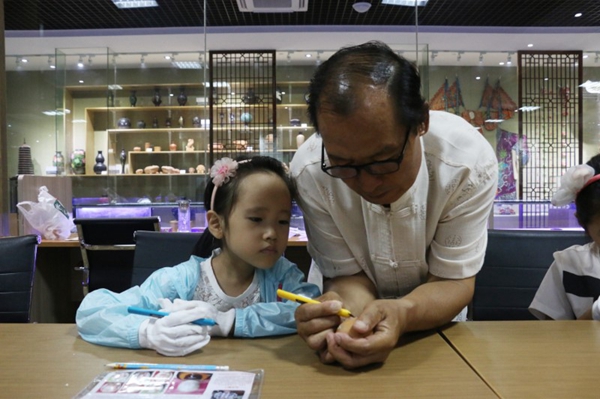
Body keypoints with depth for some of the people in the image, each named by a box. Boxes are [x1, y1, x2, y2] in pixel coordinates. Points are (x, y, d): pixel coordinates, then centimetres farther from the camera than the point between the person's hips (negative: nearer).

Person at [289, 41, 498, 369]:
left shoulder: (469, 162, -25)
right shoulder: (310, 172, -24)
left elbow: (453, 280, -17)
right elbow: (348, 275, -14)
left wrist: (401, 314, -37)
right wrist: (347, 309, -37)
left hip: (432, 317, 0)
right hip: (349, 309, 0)